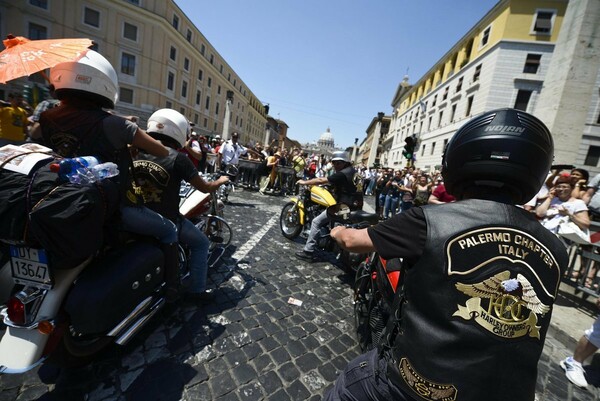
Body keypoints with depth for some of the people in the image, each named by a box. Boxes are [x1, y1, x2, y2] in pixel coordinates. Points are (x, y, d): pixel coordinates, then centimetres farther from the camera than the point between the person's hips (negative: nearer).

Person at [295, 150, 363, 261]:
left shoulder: (342, 174, -15)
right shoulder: (354, 171, 13)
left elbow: (321, 180, -15)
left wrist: (304, 182, -5)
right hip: (355, 206, 10)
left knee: (316, 222, -6)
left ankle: (308, 251, -4)